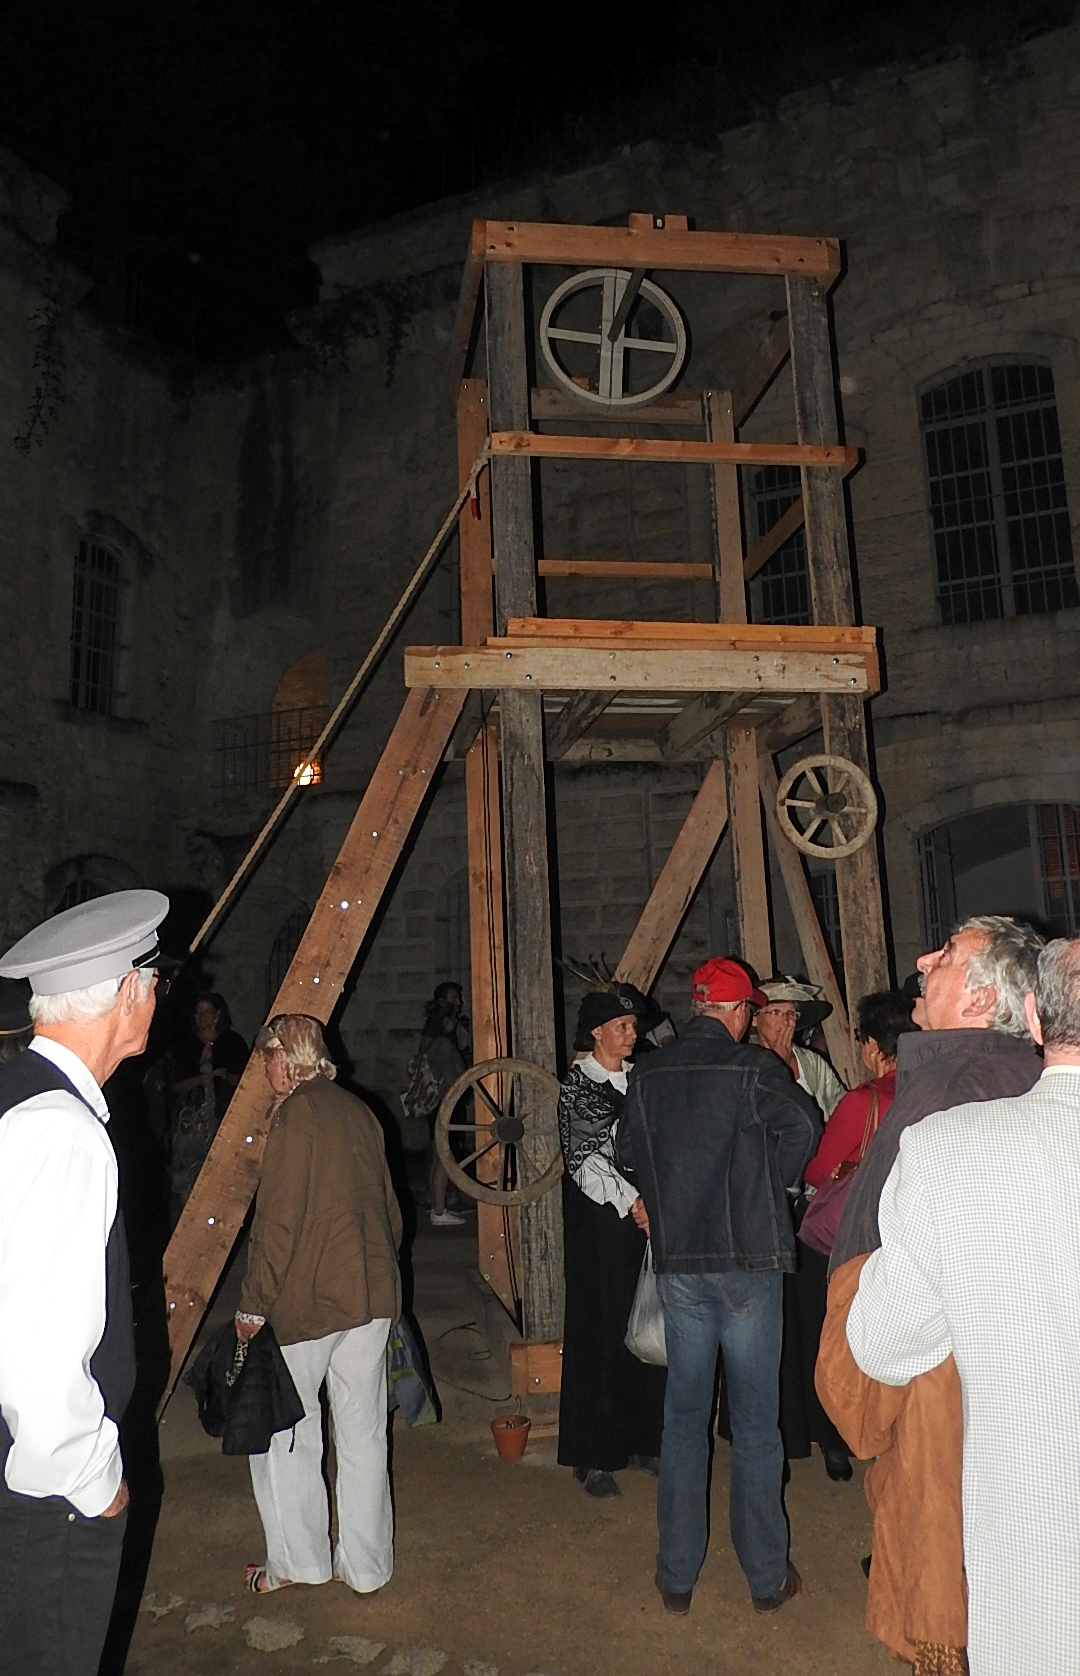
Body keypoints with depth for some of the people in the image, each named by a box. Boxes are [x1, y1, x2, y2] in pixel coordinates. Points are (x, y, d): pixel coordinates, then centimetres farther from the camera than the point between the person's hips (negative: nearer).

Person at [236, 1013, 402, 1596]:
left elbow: (278, 1219, -17)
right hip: (372, 1295, 7)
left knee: (282, 1430, 13)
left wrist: (254, 1304, -9)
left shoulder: (296, 1113, -14)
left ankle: (297, 1559, 24)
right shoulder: (359, 1111, 7)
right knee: (363, 1433, 15)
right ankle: (366, 1565, 26)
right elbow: (388, 1207, 14)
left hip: (307, 1298, -7)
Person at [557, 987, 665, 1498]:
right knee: (601, 1331, 1)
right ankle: (594, 1456, 14)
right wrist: (632, 1202, -17)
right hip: (599, 1221, -5)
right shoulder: (577, 1085, -6)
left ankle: (643, 1440, 24)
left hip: (647, 1215, 5)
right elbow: (583, 1157, -11)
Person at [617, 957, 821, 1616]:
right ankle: (767, 1576, 23)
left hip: (677, 1260, 4)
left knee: (684, 1415, 15)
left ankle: (677, 1575, 25)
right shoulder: (754, 1067, -12)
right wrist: (772, 1181, -5)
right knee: (755, 1419, 10)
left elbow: (630, 1152, 9)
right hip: (749, 1259, -3)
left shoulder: (649, 1074, 1)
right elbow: (804, 1127, -22)